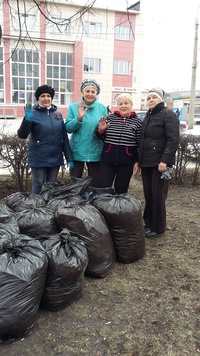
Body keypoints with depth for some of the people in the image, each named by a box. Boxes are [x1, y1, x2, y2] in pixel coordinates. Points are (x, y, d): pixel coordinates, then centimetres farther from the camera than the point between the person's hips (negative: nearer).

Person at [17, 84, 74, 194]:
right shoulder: (33, 113, -3)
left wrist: (69, 158, 4)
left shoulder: (58, 114, 8)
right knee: (39, 185, 3)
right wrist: (27, 119, -27)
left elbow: (64, 137, 8)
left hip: (55, 158, 4)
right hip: (38, 159, -4)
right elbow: (22, 135, -10)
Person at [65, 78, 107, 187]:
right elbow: (68, 128, -7)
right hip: (77, 152, 0)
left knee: (95, 185, 10)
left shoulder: (102, 108, 3)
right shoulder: (73, 107, 1)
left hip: (95, 152, 1)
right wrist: (79, 118, -20)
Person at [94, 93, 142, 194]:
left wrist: (137, 161, -2)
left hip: (126, 163, -1)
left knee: (121, 191, 10)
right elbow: (100, 137, 12)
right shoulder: (110, 118, 5)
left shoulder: (137, 122, 1)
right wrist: (100, 130, -9)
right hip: (107, 160, 1)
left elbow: (139, 144, 2)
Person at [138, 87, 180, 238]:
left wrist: (165, 160, -22)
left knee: (158, 196, 0)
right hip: (146, 162, 7)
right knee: (148, 194, 12)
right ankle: (148, 221, 27)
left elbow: (173, 140, -16)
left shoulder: (168, 115, -7)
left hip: (160, 163, -7)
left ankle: (158, 227, 12)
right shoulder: (148, 116, 17)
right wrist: (139, 160, 14)